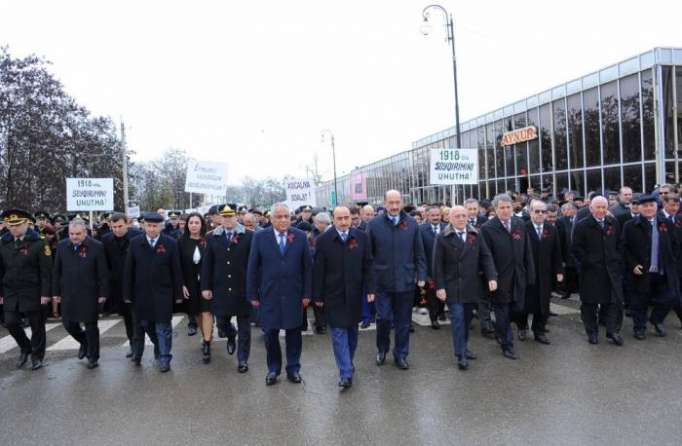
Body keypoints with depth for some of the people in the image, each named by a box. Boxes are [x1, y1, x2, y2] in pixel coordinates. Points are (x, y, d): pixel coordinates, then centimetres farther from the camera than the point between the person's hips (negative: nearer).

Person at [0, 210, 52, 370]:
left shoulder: (38, 244, -9)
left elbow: (46, 271, -10)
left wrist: (45, 293, -15)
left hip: (33, 292, -4)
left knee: (36, 325, 5)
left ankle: (37, 356, 23)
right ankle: (25, 348, 28)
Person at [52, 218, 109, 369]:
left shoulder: (96, 247, -11)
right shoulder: (62, 246, 2)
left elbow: (103, 273, -9)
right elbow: (56, 271, 8)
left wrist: (103, 294, -10)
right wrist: (56, 292, 7)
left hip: (89, 294, -4)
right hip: (68, 294, 4)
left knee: (91, 326, 4)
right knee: (68, 324, 9)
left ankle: (93, 357, 21)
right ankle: (84, 342, 39)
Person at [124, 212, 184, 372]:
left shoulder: (171, 243, -4)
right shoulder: (135, 243, 1)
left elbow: (176, 270, -3)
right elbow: (128, 270, 3)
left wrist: (178, 294, -3)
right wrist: (127, 294, 1)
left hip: (163, 294, -2)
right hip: (141, 294, 3)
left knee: (163, 327, 3)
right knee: (143, 325, 13)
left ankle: (164, 359, 15)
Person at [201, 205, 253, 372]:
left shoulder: (249, 236, -5)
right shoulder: (212, 237, 4)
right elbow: (207, 264, 5)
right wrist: (206, 287, 1)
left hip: (242, 289, -2)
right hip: (220, 289, 3)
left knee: (244, 327, 6)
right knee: (221, 321, 13)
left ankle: (242, 359, 20)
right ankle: (231, 336, 47)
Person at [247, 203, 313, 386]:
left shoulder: (300, 236, -1)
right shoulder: (260, 237, -2)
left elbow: (307, 266, 1)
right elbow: (252, 268, 0)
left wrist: (307, 293, -1)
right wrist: (253, 294, -1)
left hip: (294, 294, 0)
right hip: (269, 295, 0)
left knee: (294, 332, 9)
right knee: (270, 333, 9)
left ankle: (293, 368, 25)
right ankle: (273, 369, 27)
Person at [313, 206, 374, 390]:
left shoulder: (361, 237, 0)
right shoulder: (324, 240, -6)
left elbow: (367, 265, 3)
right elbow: (318, 270, -4)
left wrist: (369, 289, -2)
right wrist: (318, 295, -4)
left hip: (355, 293, 2)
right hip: (334, 294, -2)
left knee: (352, 330, 13)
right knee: (339, 332, -3)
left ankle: (347, 366, 30)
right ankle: (346, 373, -1)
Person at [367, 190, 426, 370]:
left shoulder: (411, 224, 1)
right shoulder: (374, 224, -3)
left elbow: (419, 253, 6)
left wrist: (421, 275, 3)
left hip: (406, 281, 2)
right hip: (382, 281, -1)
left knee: (403, 321, 10)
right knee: (384, 318, 2)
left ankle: (401, 355, 26)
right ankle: (382, 349, 28)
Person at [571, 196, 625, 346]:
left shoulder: (613, 223, 8)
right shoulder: (581, 225, -5)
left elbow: (619, 245, 13)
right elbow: (576, 248, -7)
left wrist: (618, 261, 4)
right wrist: (588, 262, -11)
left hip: (612, 270, 4)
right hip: (590, 271, -3)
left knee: (615, 301, 2)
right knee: (590, 303, 5)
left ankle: (613, 330, 14)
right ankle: (592, 332, 18)